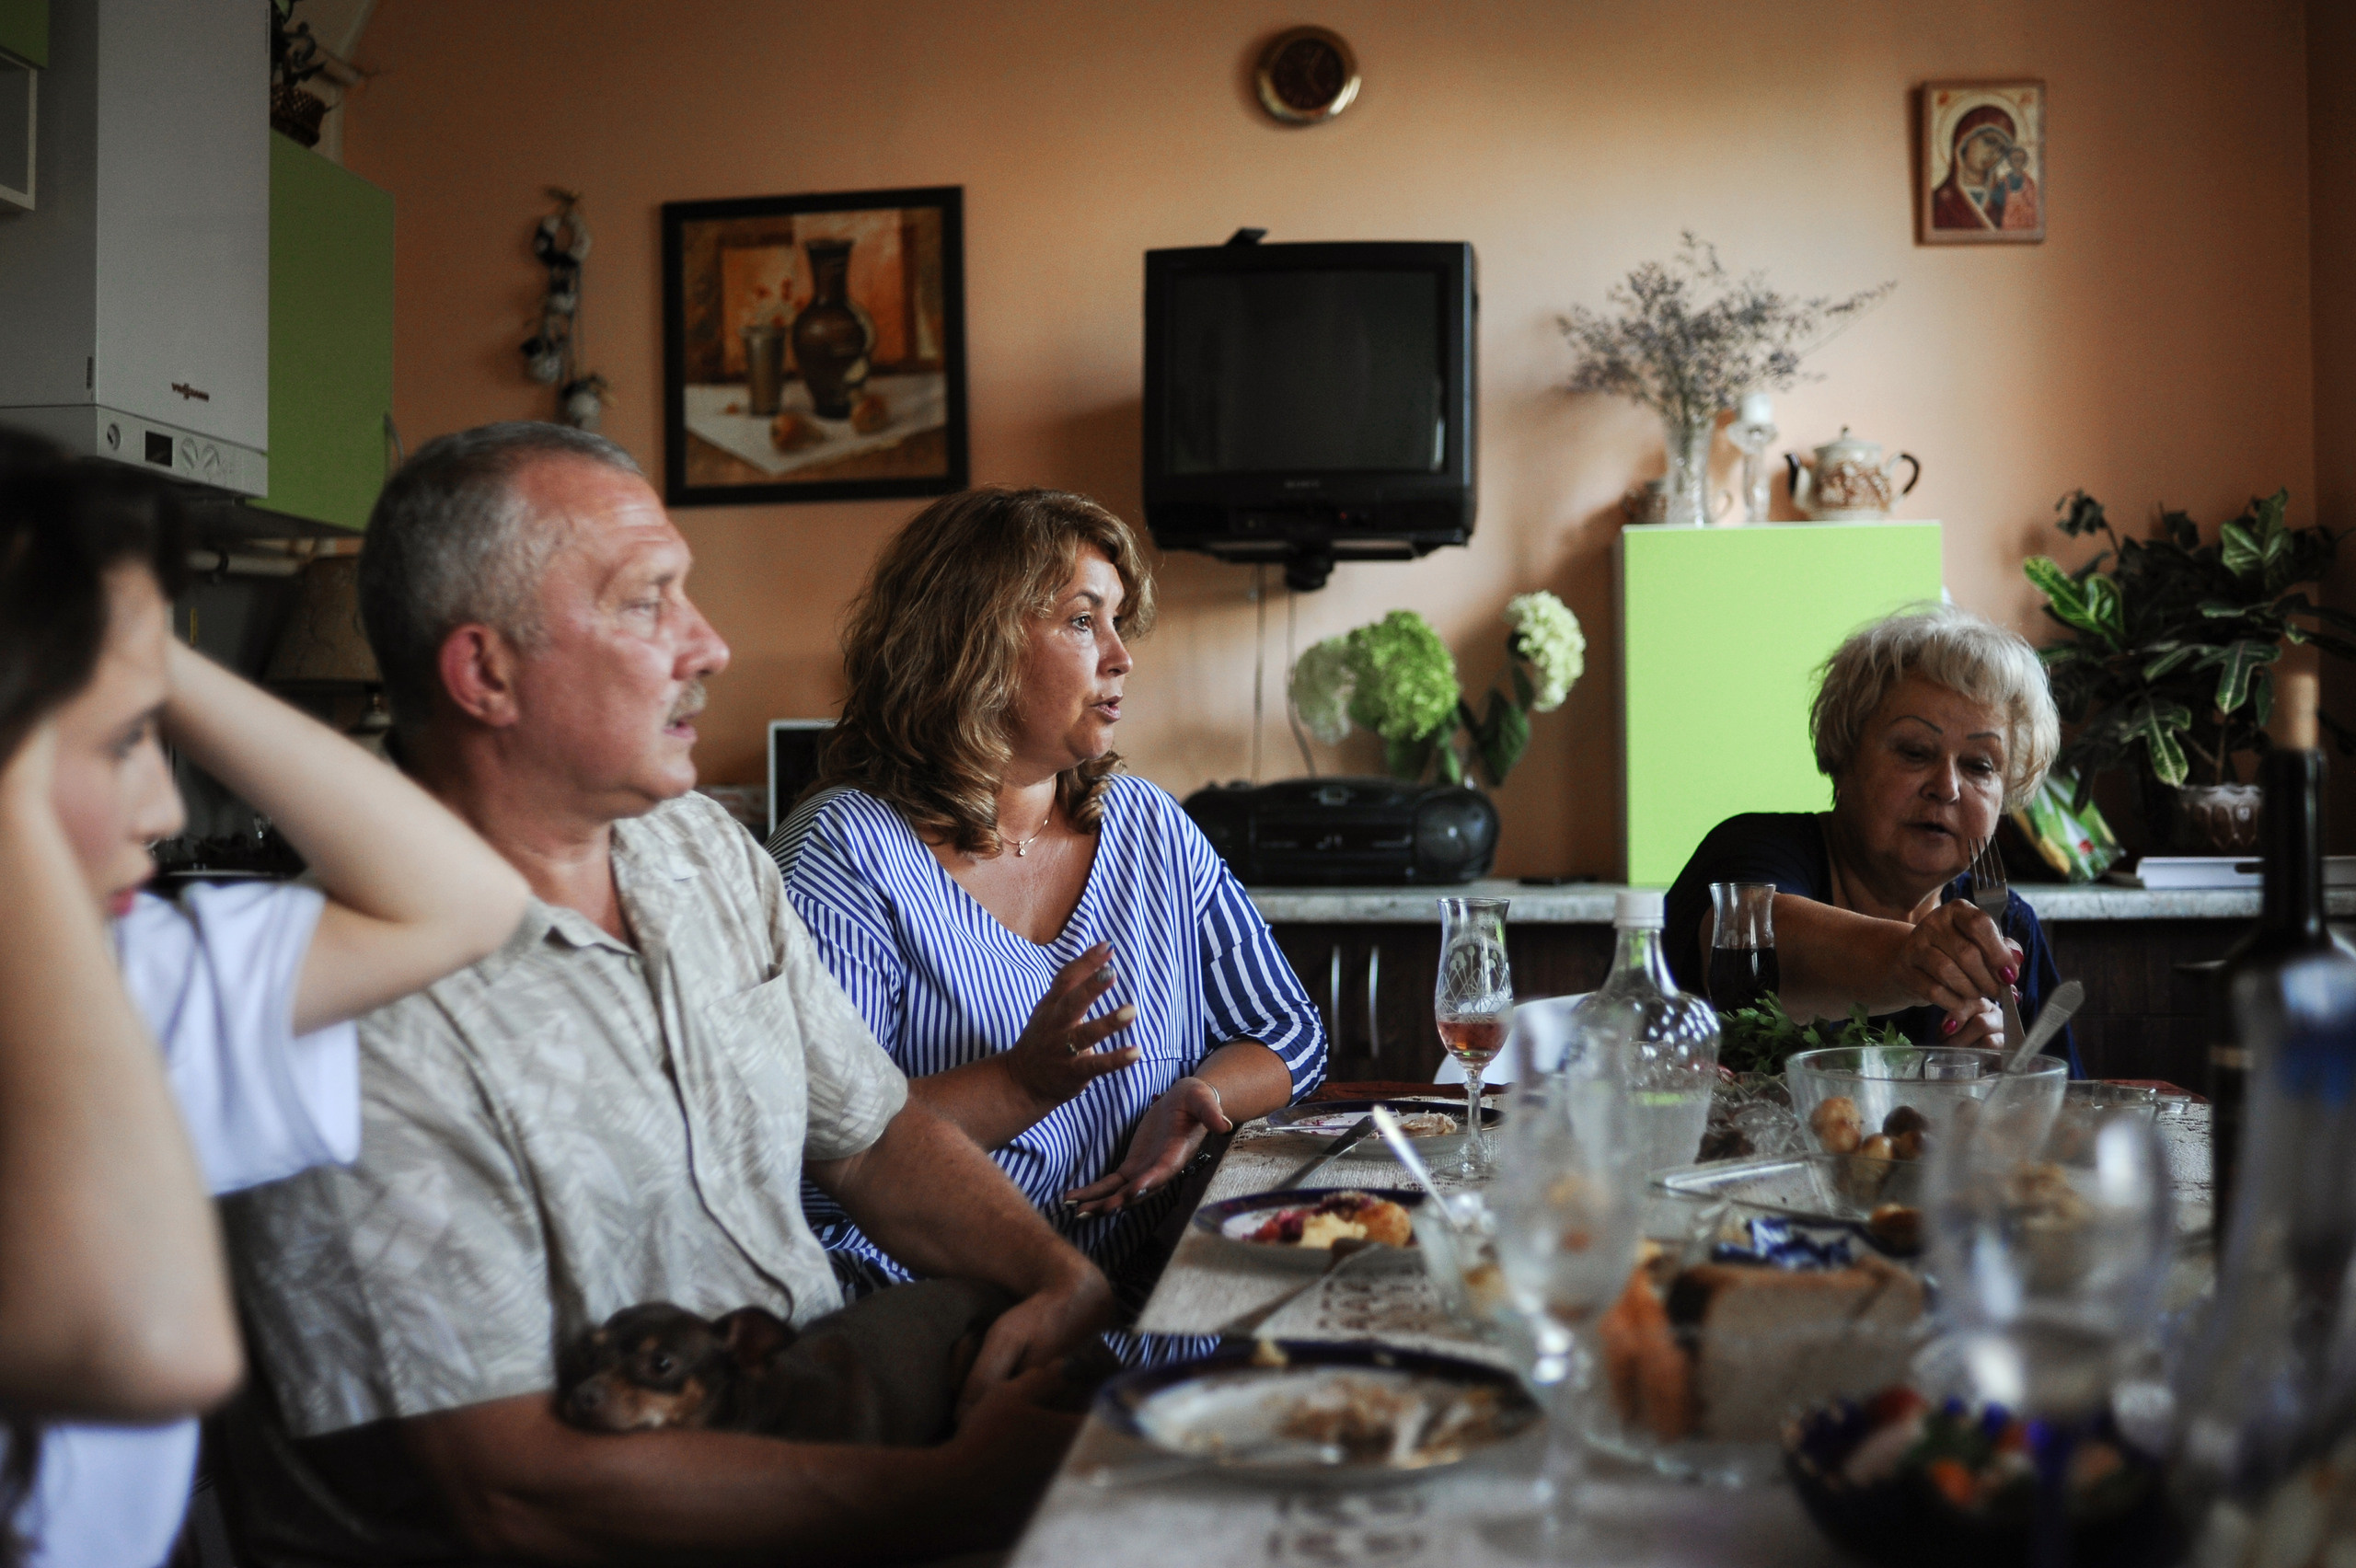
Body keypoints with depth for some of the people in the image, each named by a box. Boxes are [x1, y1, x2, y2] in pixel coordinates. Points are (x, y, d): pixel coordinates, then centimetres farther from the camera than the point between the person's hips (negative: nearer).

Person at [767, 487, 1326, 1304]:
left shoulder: (1151, 826, 12)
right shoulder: (844, 848, -7)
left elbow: (1290, 1032, 16)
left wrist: (1195, 1099, -6)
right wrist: (1023, 1084, -24)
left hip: (1149, 1277, 6)